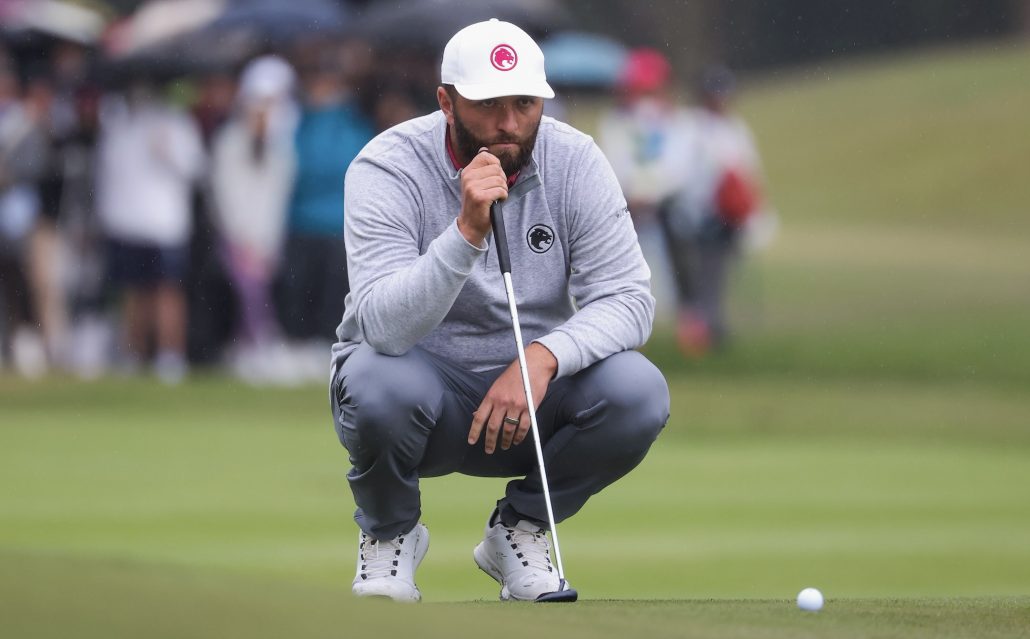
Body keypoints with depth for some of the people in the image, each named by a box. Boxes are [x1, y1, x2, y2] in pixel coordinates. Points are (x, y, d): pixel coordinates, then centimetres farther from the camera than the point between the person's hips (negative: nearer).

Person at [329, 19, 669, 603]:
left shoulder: (574, 161, -9)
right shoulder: (388, 169, -19)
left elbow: (627, 298, -15)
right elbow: (385, 327, -31)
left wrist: (543, 357, -33)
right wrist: (467, 231, -43)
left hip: (532, 384, 3)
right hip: (424, 384, -3)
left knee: (639, 394, -25)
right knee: (381, 384, -37)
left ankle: (520, 530, 4)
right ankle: (389, 534, -2)